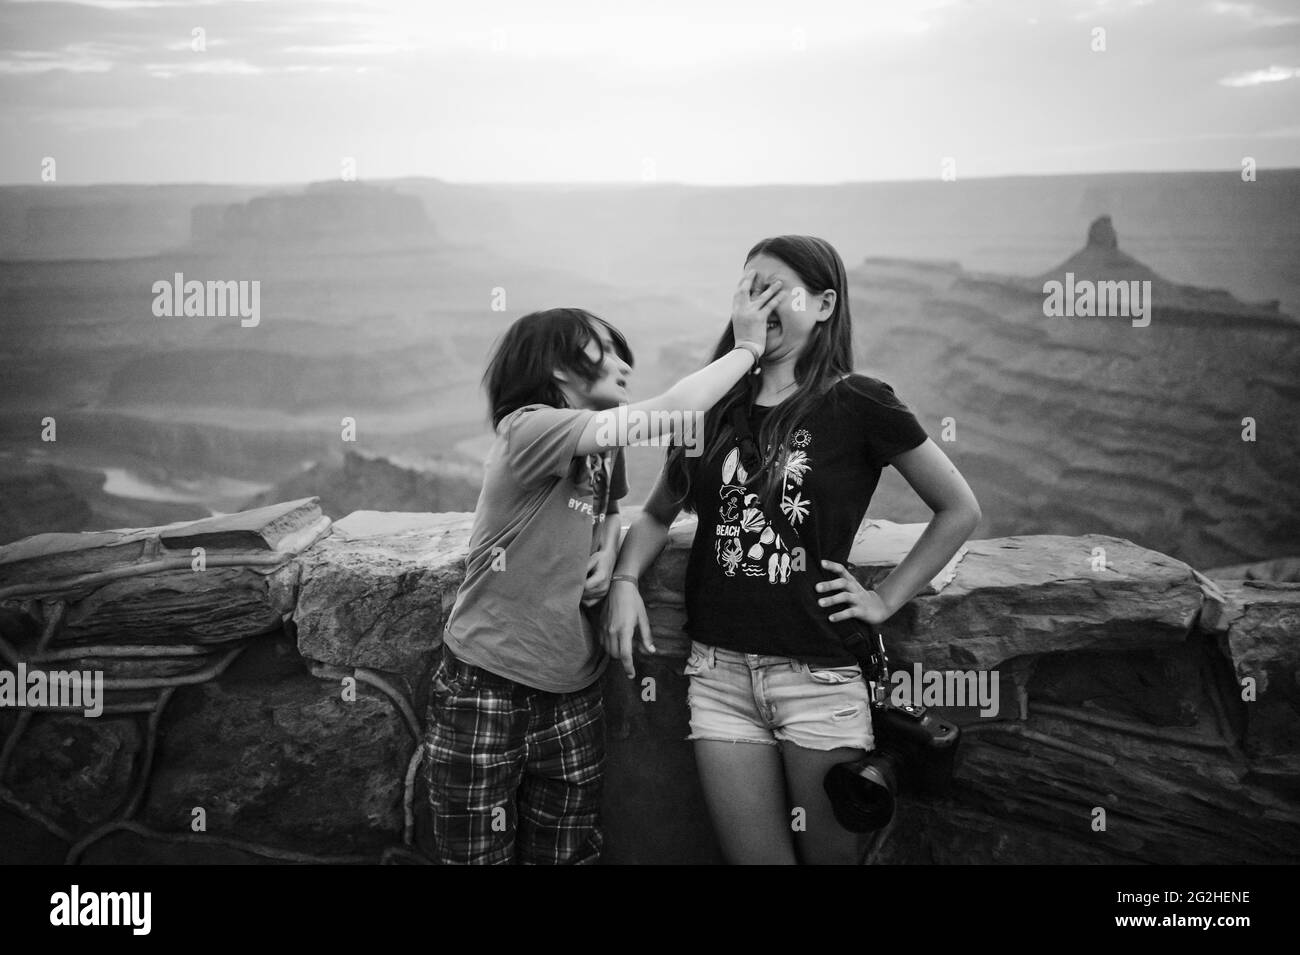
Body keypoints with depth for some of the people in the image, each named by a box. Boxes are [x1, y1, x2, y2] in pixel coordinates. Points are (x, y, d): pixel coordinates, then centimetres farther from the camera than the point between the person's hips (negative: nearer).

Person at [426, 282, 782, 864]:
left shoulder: (604, 449, 8)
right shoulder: (527, 429, -16)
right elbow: (667, 417, -24)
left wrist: (609, 549, 2)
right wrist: (747, 346, -14)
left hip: (573, 694, 7)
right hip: (485, 690, -6)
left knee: (567, 853, 9)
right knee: (478, 856, 1)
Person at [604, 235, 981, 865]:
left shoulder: (858, 406, -3)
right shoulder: (714, 409, 8)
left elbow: (959, 511, 3)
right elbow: (658, 514, 19)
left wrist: (885, 598, -2)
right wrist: (625, 580, 1)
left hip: (818, 676, -3)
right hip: (719, 673, 3)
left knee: (829, 854, 8)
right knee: (752, 854, 7)